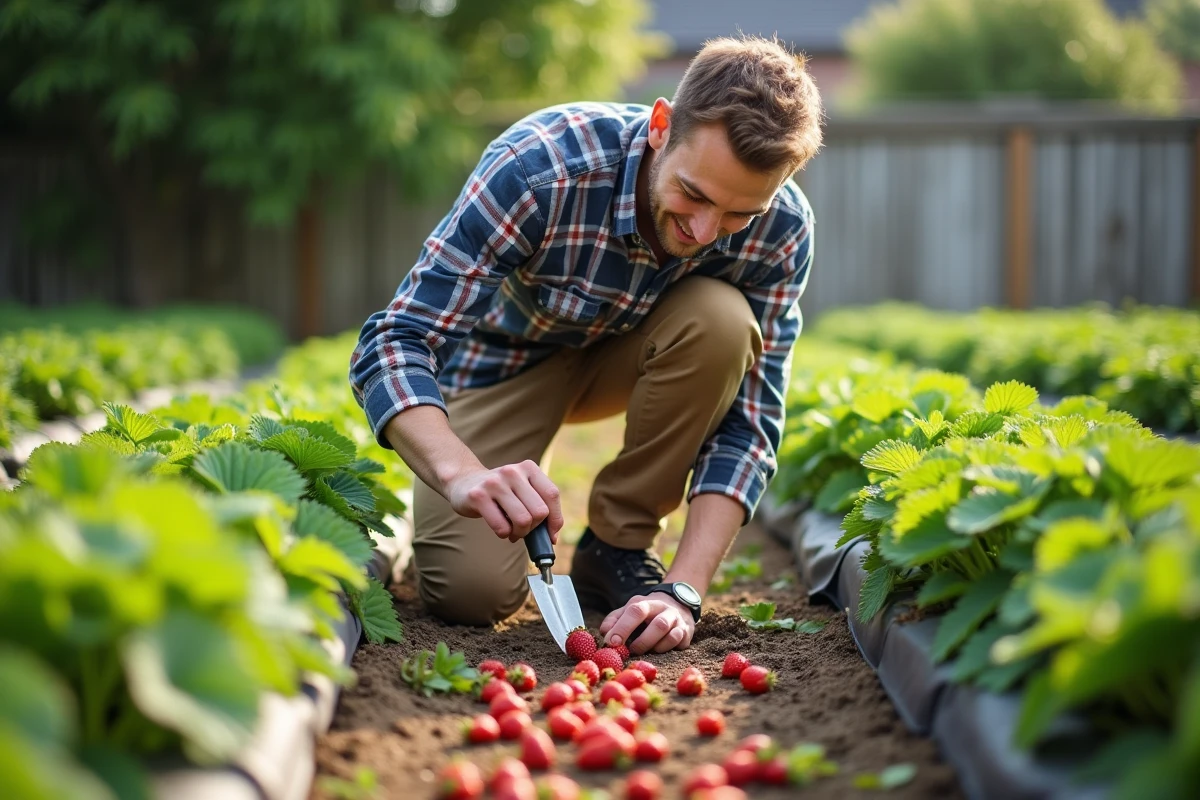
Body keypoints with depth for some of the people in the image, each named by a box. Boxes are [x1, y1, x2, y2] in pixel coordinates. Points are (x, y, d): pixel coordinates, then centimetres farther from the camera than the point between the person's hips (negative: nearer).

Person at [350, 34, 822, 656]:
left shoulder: (781, 230, -26)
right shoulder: (538, 166, -36)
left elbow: (750, 420, -22)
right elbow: (393, 345, -37)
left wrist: (683, 590, -35)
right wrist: (462, 474, -56)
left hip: (626, 351, 3)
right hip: (503, 353, -3)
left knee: (721, 319, -31)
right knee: (471, 590, -23)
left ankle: (617, 548, -11)